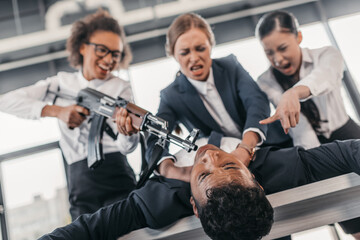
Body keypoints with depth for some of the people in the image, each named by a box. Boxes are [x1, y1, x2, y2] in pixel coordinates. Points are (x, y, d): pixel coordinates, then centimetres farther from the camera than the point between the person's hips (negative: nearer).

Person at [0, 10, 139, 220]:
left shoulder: (120, 88, 6)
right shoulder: (63, 83, 12)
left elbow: (126, 147, -7)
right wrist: (58, 111, -12)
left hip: (118, 186, -1)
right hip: (81, 187, 1)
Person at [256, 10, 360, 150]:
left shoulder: (327, 56, -3)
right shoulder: (266, 83, -4)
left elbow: (325, 75, -28)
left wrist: (293, 93, -48)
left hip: (346, 136, 0)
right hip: (309, 148, 0)